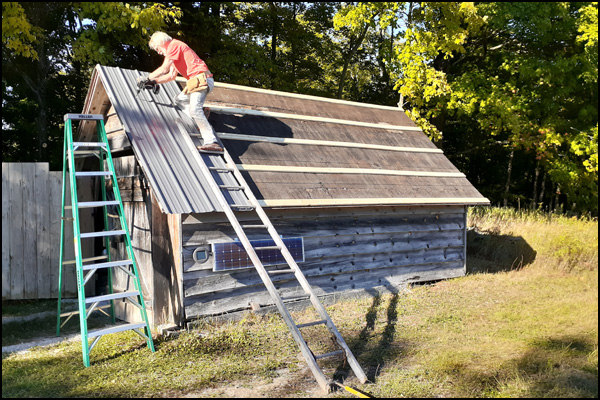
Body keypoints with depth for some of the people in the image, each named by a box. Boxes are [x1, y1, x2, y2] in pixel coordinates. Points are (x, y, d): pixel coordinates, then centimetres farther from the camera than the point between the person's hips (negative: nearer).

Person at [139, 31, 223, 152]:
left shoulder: (174, 44, -3)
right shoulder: (174, 51, 28)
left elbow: (164, 69, -8)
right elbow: (172, 75, 27)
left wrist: (147, 78, 3)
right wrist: (154, 81, 22)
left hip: (201, 78, -11)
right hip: (197, 80, 11)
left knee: (194, 110, -25)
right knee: (179, 99, 23)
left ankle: (211, 142, -33)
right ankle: (201, 121, 4)